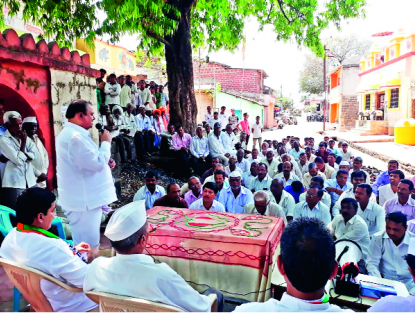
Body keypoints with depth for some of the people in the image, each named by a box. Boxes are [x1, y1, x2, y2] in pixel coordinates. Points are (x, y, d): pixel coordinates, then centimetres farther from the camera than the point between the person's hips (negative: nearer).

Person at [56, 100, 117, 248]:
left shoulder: (69, 133, 14)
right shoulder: (76, 137, -22)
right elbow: (97, 163, -25)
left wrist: (106, 161, 8)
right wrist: (106, 142, -11)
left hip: (82, 198, 11)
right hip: (84, 201, -11)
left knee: (84, 246, 23)